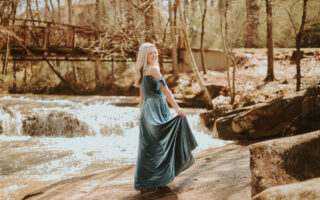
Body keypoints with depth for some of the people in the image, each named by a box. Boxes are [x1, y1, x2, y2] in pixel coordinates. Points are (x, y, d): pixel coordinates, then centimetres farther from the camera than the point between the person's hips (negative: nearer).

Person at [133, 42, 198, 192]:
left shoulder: (142, 72, 16)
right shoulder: (153, 69, -9)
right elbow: (165, 89, -17)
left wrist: (142, 115, 22)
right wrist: (176, 108, -21)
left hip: (147, 110, 8)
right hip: (156, 109, -8)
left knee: (147, 146, 9)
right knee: (157, 145, -3)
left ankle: (143, 183, 13)